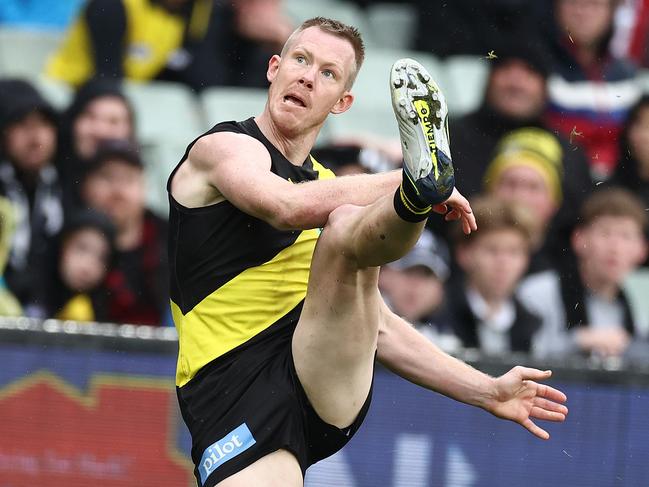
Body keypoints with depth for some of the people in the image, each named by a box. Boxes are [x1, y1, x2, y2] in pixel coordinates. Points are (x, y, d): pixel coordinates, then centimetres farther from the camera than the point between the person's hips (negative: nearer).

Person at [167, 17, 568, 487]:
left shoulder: (329, 189, 26)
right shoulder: (222, 148, 4)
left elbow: (378, 327, 30)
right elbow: (288, 206, -20)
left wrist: (488, 391, 25)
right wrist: (401, 181, -13)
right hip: (234, 397, -4)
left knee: (346, 223, -25)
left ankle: (425, 176, -52)